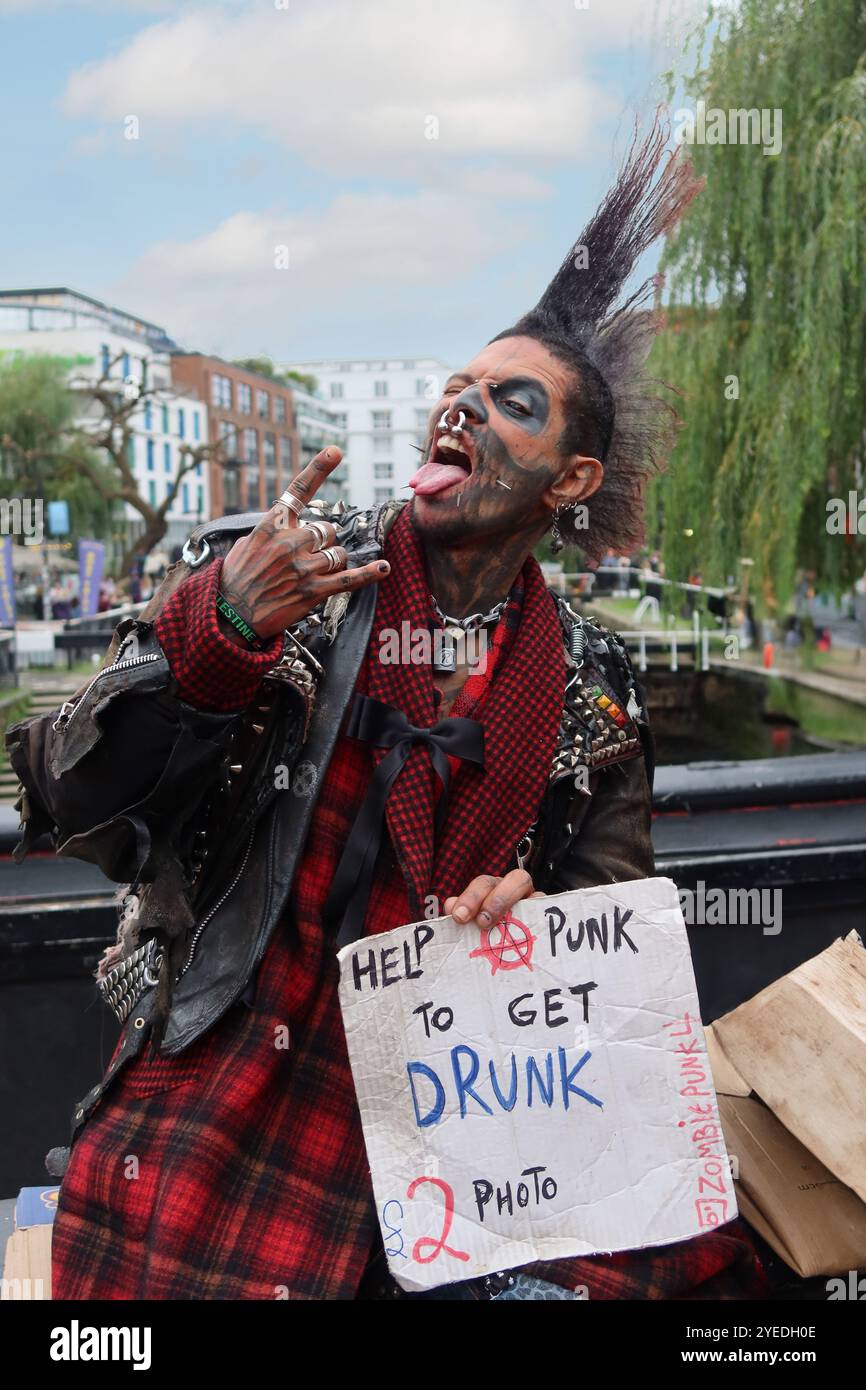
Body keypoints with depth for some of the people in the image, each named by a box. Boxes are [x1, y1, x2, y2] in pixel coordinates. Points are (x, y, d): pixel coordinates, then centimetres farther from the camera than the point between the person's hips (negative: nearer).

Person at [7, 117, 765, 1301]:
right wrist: (212, 636, -22)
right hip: (228, 1066, -2)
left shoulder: (594, 689, 5)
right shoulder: (257, 570, -2)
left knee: (689, 1265, -9)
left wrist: (534, 917, -9)